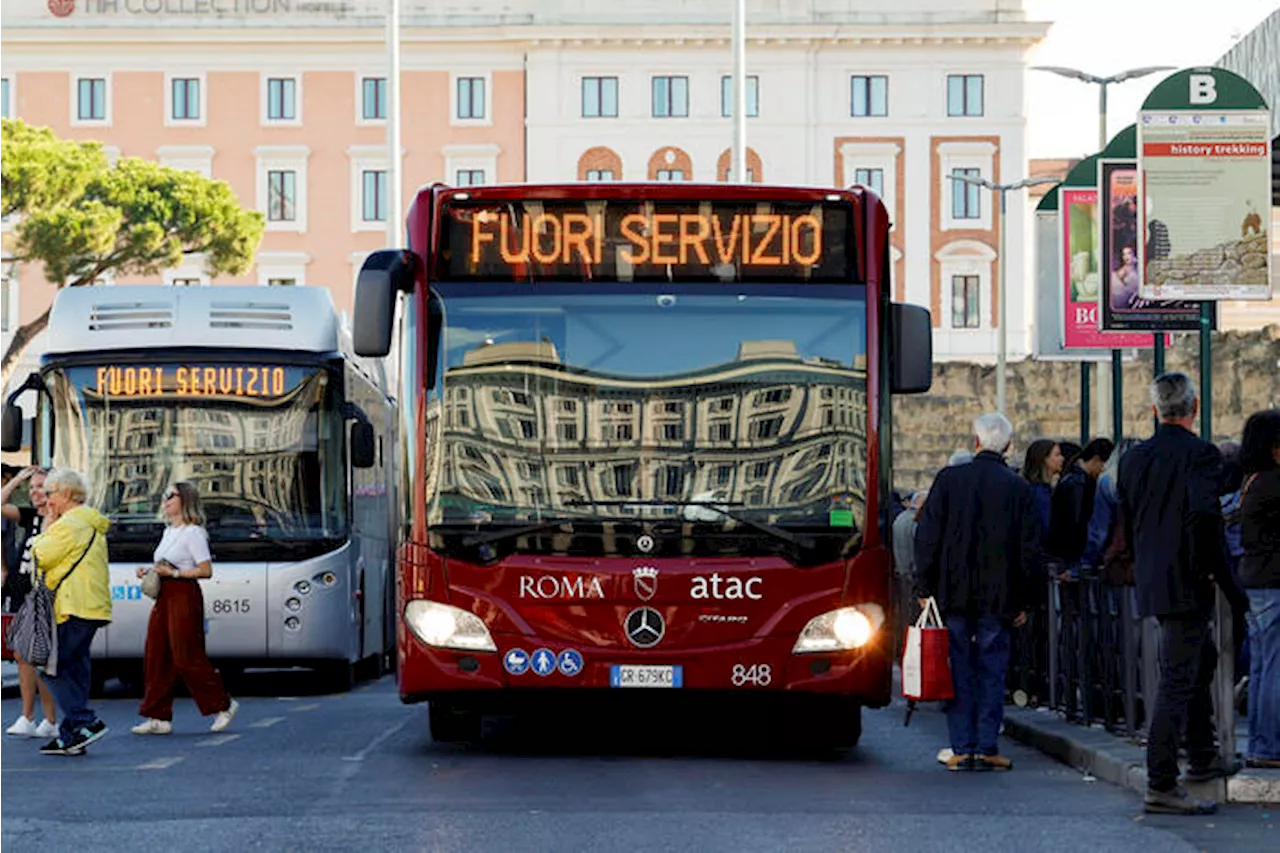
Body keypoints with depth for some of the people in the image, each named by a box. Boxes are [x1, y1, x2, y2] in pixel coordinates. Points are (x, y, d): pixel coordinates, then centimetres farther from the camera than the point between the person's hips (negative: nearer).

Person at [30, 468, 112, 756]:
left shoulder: (70, 524, -12)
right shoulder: (92, 526, 21)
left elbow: (40, 557, -11)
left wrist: (48, 527, 1)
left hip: (73, 609, -10)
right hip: (92, 609, 10)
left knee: (53, 666, -8)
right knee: (75, 667, 10)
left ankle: (87, 722, -14)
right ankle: (71, 736, 9)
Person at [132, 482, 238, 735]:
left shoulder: (193, 533, -9)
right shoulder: (169, 532, 18)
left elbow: (206, 570, -15)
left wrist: (173, 573, -19)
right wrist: (149, 571, 8)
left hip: (184, 597, -9)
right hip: (165, 597, 9)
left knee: (187, 657, -8)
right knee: (156, 657, 4)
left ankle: (223, 705, 6)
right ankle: (158, 717, 6)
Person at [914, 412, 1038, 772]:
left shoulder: (949, 479, -2)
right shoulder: (1018, 488, 0)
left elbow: (927, 537, -2)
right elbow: (1029, 549, 1)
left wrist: (924, 588, 5)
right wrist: (1022, 602, 9)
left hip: (953, 594, 0)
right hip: (998, 597, 0)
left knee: (959, 671, 5)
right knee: (992, 672, 5)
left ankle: (961, 749, 4)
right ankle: (987, 748, 4)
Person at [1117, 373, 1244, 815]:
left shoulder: (1133, 458, 8)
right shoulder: (1201, 454, -14)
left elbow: (1127, 522, 14)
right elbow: (1204, 513, -27)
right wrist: (1211, 569, -16)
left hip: (1152, 580, 8)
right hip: (1187, 583, -8)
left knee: (1202, 659, 27)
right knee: (1177, 680, -6)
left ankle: (1203, 758, 35)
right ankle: (1161, 786, -7)